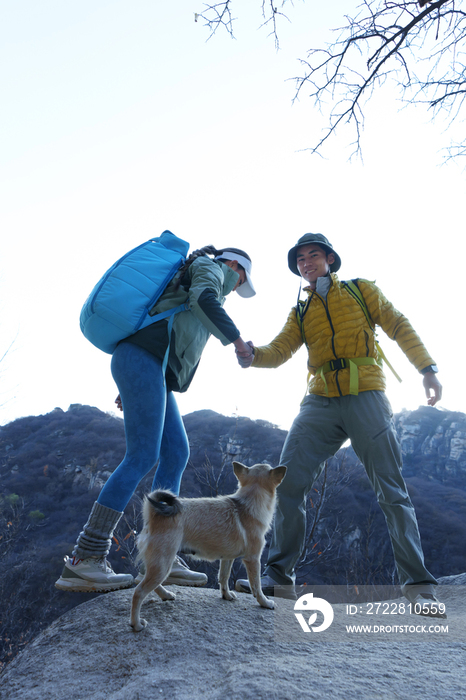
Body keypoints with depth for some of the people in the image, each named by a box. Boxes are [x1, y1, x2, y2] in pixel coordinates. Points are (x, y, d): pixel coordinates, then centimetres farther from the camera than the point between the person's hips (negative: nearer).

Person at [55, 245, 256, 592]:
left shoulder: (184, 286, 35)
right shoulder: (211, 267, 10)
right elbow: (204, 299, -14)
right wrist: (236, 339, -8)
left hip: (146, 367, 10)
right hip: (142, 360, -10)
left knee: (177, 453, 3)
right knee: (142, 456, -14)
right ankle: (83, 559, -12)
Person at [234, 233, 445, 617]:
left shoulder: (361, 290, 12)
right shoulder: (300, 313, 18)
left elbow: (400, 327, 9)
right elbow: (279, 351, 4)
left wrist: (428, 368, -3)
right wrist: (251, 354, -18)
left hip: (366, 397, -3)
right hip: (321, 401, 3)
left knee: (392, 490, -3)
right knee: (289, 483, -6)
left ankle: (419, 586, 8)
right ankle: (280, 575, 7)